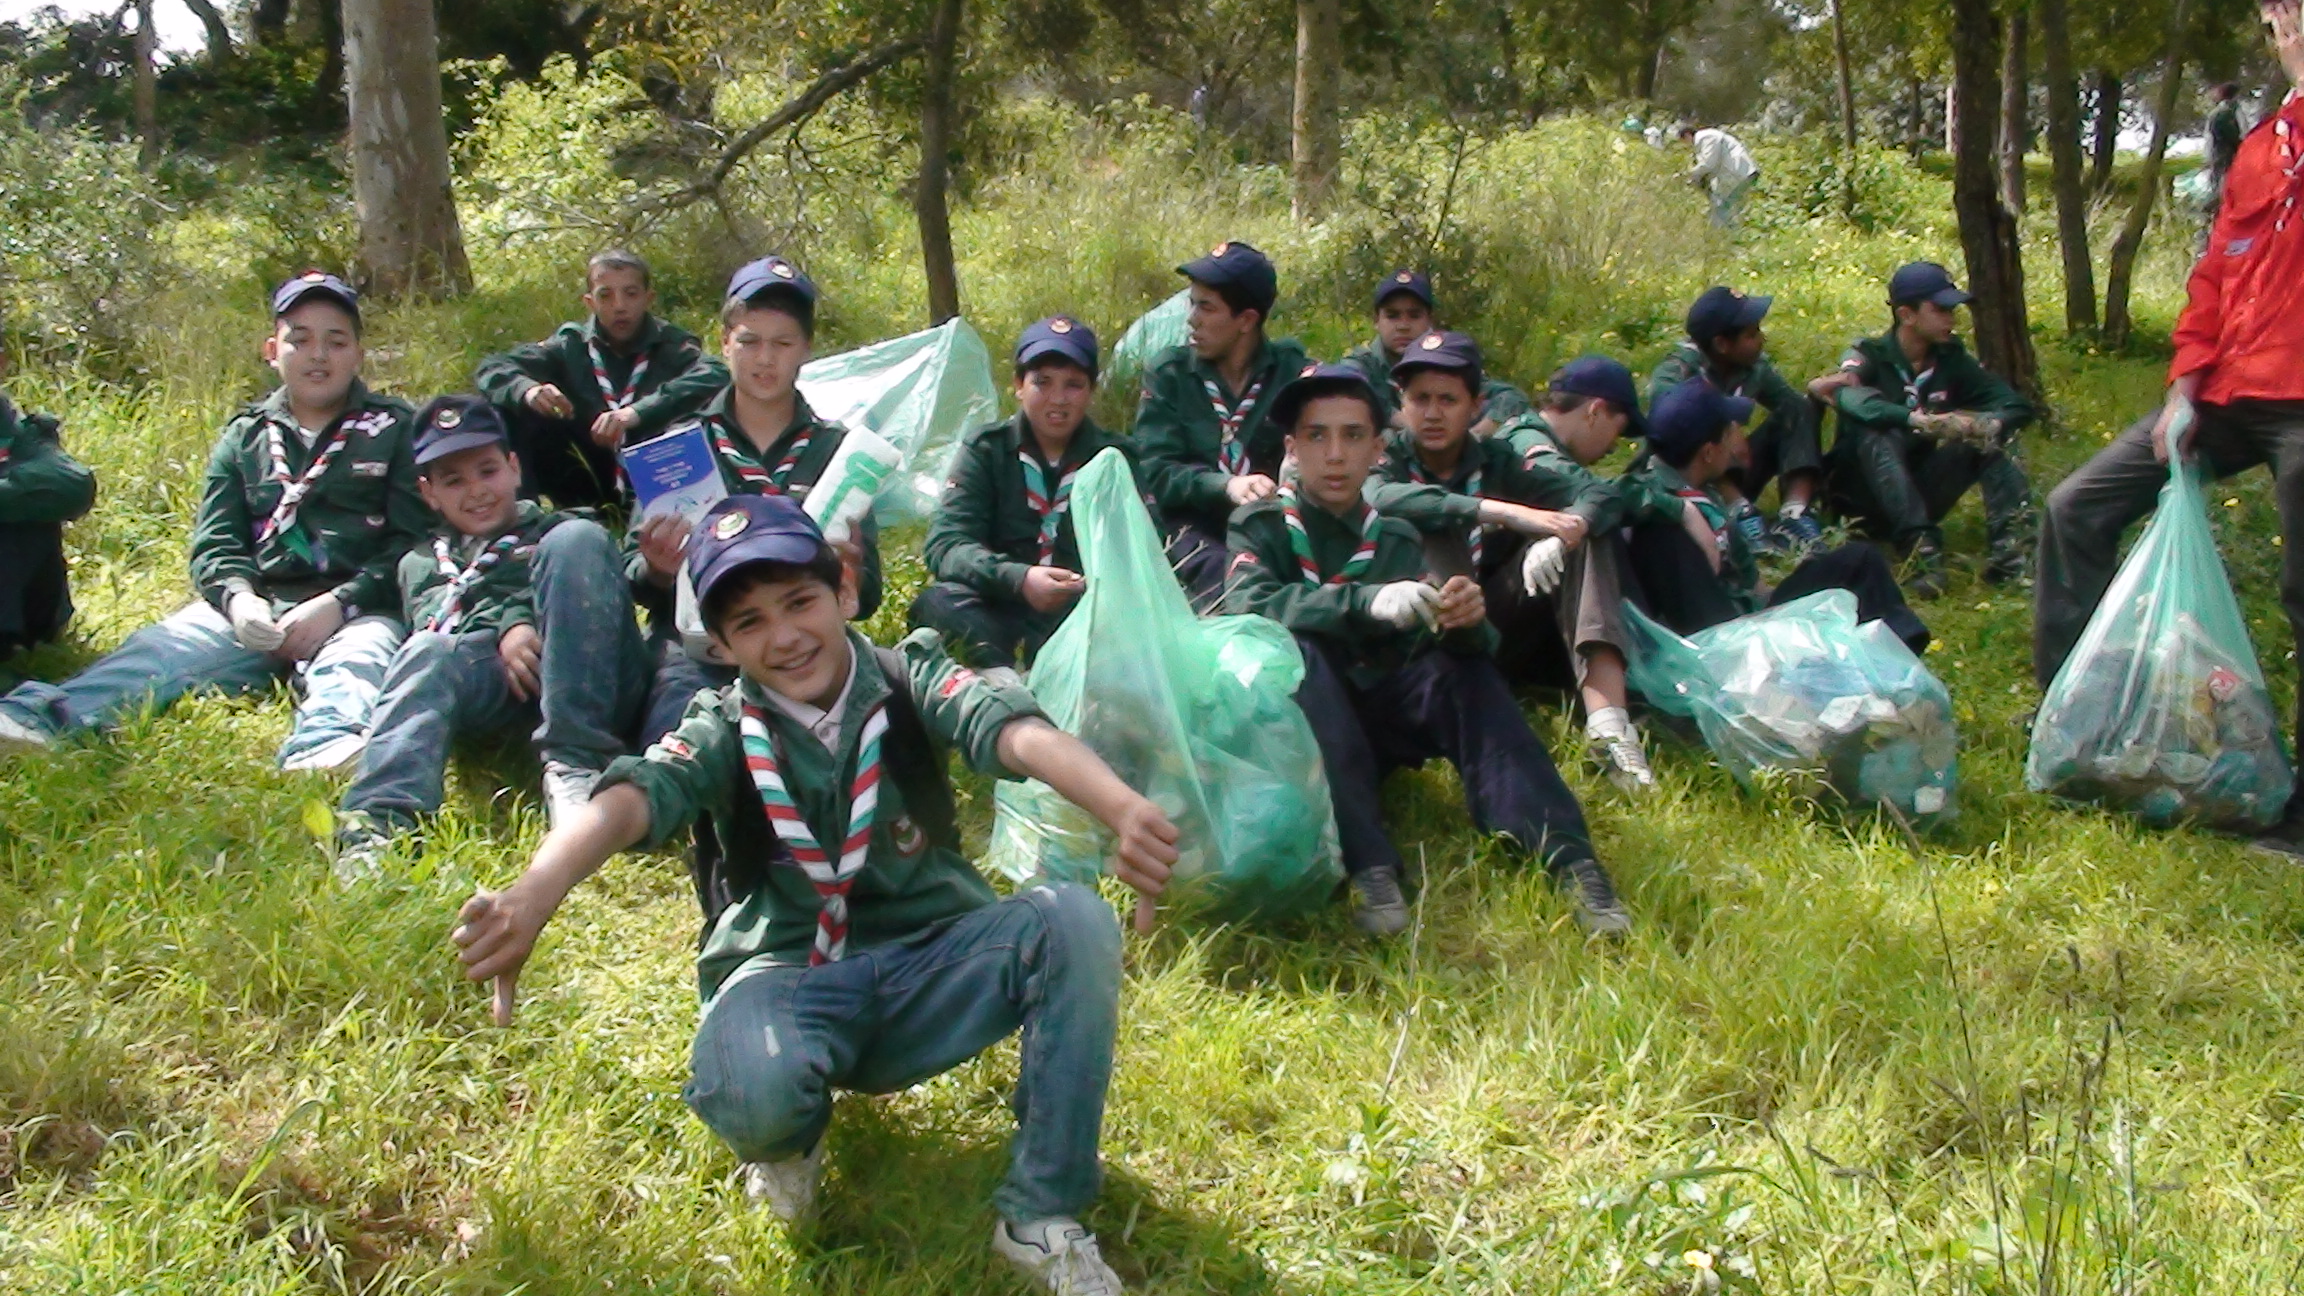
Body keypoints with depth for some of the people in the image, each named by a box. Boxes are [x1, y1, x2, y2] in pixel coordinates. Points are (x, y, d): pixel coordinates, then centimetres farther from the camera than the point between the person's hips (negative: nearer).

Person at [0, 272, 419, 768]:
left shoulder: (396, 430, 9)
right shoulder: (245, 437, 19)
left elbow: (413, 542, 0)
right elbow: (215, 545, 13)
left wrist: (340, 603, -16)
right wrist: (237, 598, -11)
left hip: (359, 610, -3)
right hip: (258, 606, 3)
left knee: (358, 656, -37)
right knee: (156, 648, -24)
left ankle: (322, 750, -67)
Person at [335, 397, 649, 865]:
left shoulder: (560, 528, 35)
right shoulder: (423, 561, 34)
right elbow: (436, 612, 11)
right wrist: (505, 627, -10)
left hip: (592, 682, 0)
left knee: (576, 540, -22)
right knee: (428, 653, -30)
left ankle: (576, 763, -34)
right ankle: (379, 822, -56)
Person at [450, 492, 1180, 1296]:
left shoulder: (910, 682, -4)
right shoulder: (722, 735, -3)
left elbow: (1015, 730, -26)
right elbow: (631, 798, -25)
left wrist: (1123, 810, -50)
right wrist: (531, 897, -49)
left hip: (931, 971, 1)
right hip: (789, 978, -1)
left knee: (1071, 919, -27)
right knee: (750, 1093, -37)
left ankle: (1043, 1216, -13)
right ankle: (789, 1141, 6)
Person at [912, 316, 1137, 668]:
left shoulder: (1115, 458, 9)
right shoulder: (984, 450, 5)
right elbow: (944, 543, -9)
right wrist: (1017, 579, -28)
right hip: (1001, 614, 0)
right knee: (937, 604, -31)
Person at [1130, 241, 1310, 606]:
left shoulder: (1293, 371, 5)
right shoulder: (1168, 373, 5)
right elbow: (1155, 471, -5)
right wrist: (1226, 486, -23)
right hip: (1193, 523, -1)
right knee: (1225, 580, -33)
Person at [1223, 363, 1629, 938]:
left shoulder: (1397, 540, 10)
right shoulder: (1262, 525, 1)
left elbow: (1431, 645, -4)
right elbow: (1249, 605, -21)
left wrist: (1465, 624, -29)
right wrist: (1368, 600, -35)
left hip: (1373, 726, 3)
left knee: (1463, 665, -20)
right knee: (1297, 648, -31)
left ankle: (1568, 856, -35)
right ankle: (1370, 868, -44)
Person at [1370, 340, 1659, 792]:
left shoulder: (1500, 460, 8)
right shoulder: (1390, 457, 2)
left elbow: (1597, 492, -10)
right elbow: (1378, 499, -24)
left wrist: (1561, 533, -33)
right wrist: (1502, 511, -31)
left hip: (1498, 633, 3)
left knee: (1587, 531, -14)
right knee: (1427, 529, -25)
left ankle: (1608, 723, -32)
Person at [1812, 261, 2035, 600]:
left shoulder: (1951, 359, 4)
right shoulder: (1870, 356, -10)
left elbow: (2016, 405, -3)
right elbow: (1850, 400, -34)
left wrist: (1988, 423, -27)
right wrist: (1920, 421, -47)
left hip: (1923, 492, 5)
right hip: (1866, 495, -5)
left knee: (1992, 435, -14)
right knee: (1877, 435, -33)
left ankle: (2011, 543, -35)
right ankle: (1919, 547, -51)